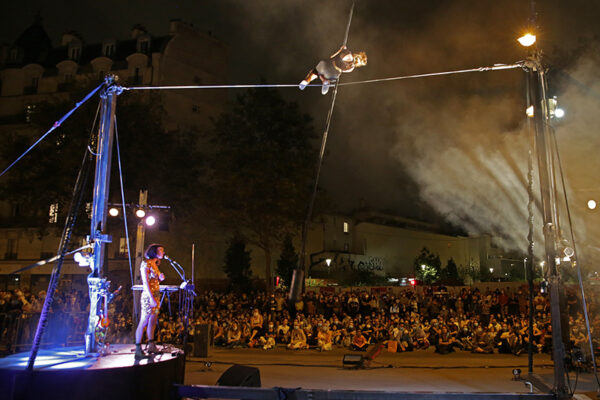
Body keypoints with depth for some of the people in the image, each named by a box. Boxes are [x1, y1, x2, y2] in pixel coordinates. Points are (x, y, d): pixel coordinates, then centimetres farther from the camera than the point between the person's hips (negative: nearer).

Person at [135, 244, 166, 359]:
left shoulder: (155, 265, 17)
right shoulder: (146, 264, -9)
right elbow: (145, 283, -15)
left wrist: (161, 278, 2)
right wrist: (151, 298, -20)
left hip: (156, 296, 8)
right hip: (148, 297, -8)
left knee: (152, 322, 11)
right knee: (143, 322, -6)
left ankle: (151, 346, 17)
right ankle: (138, 349, -2)